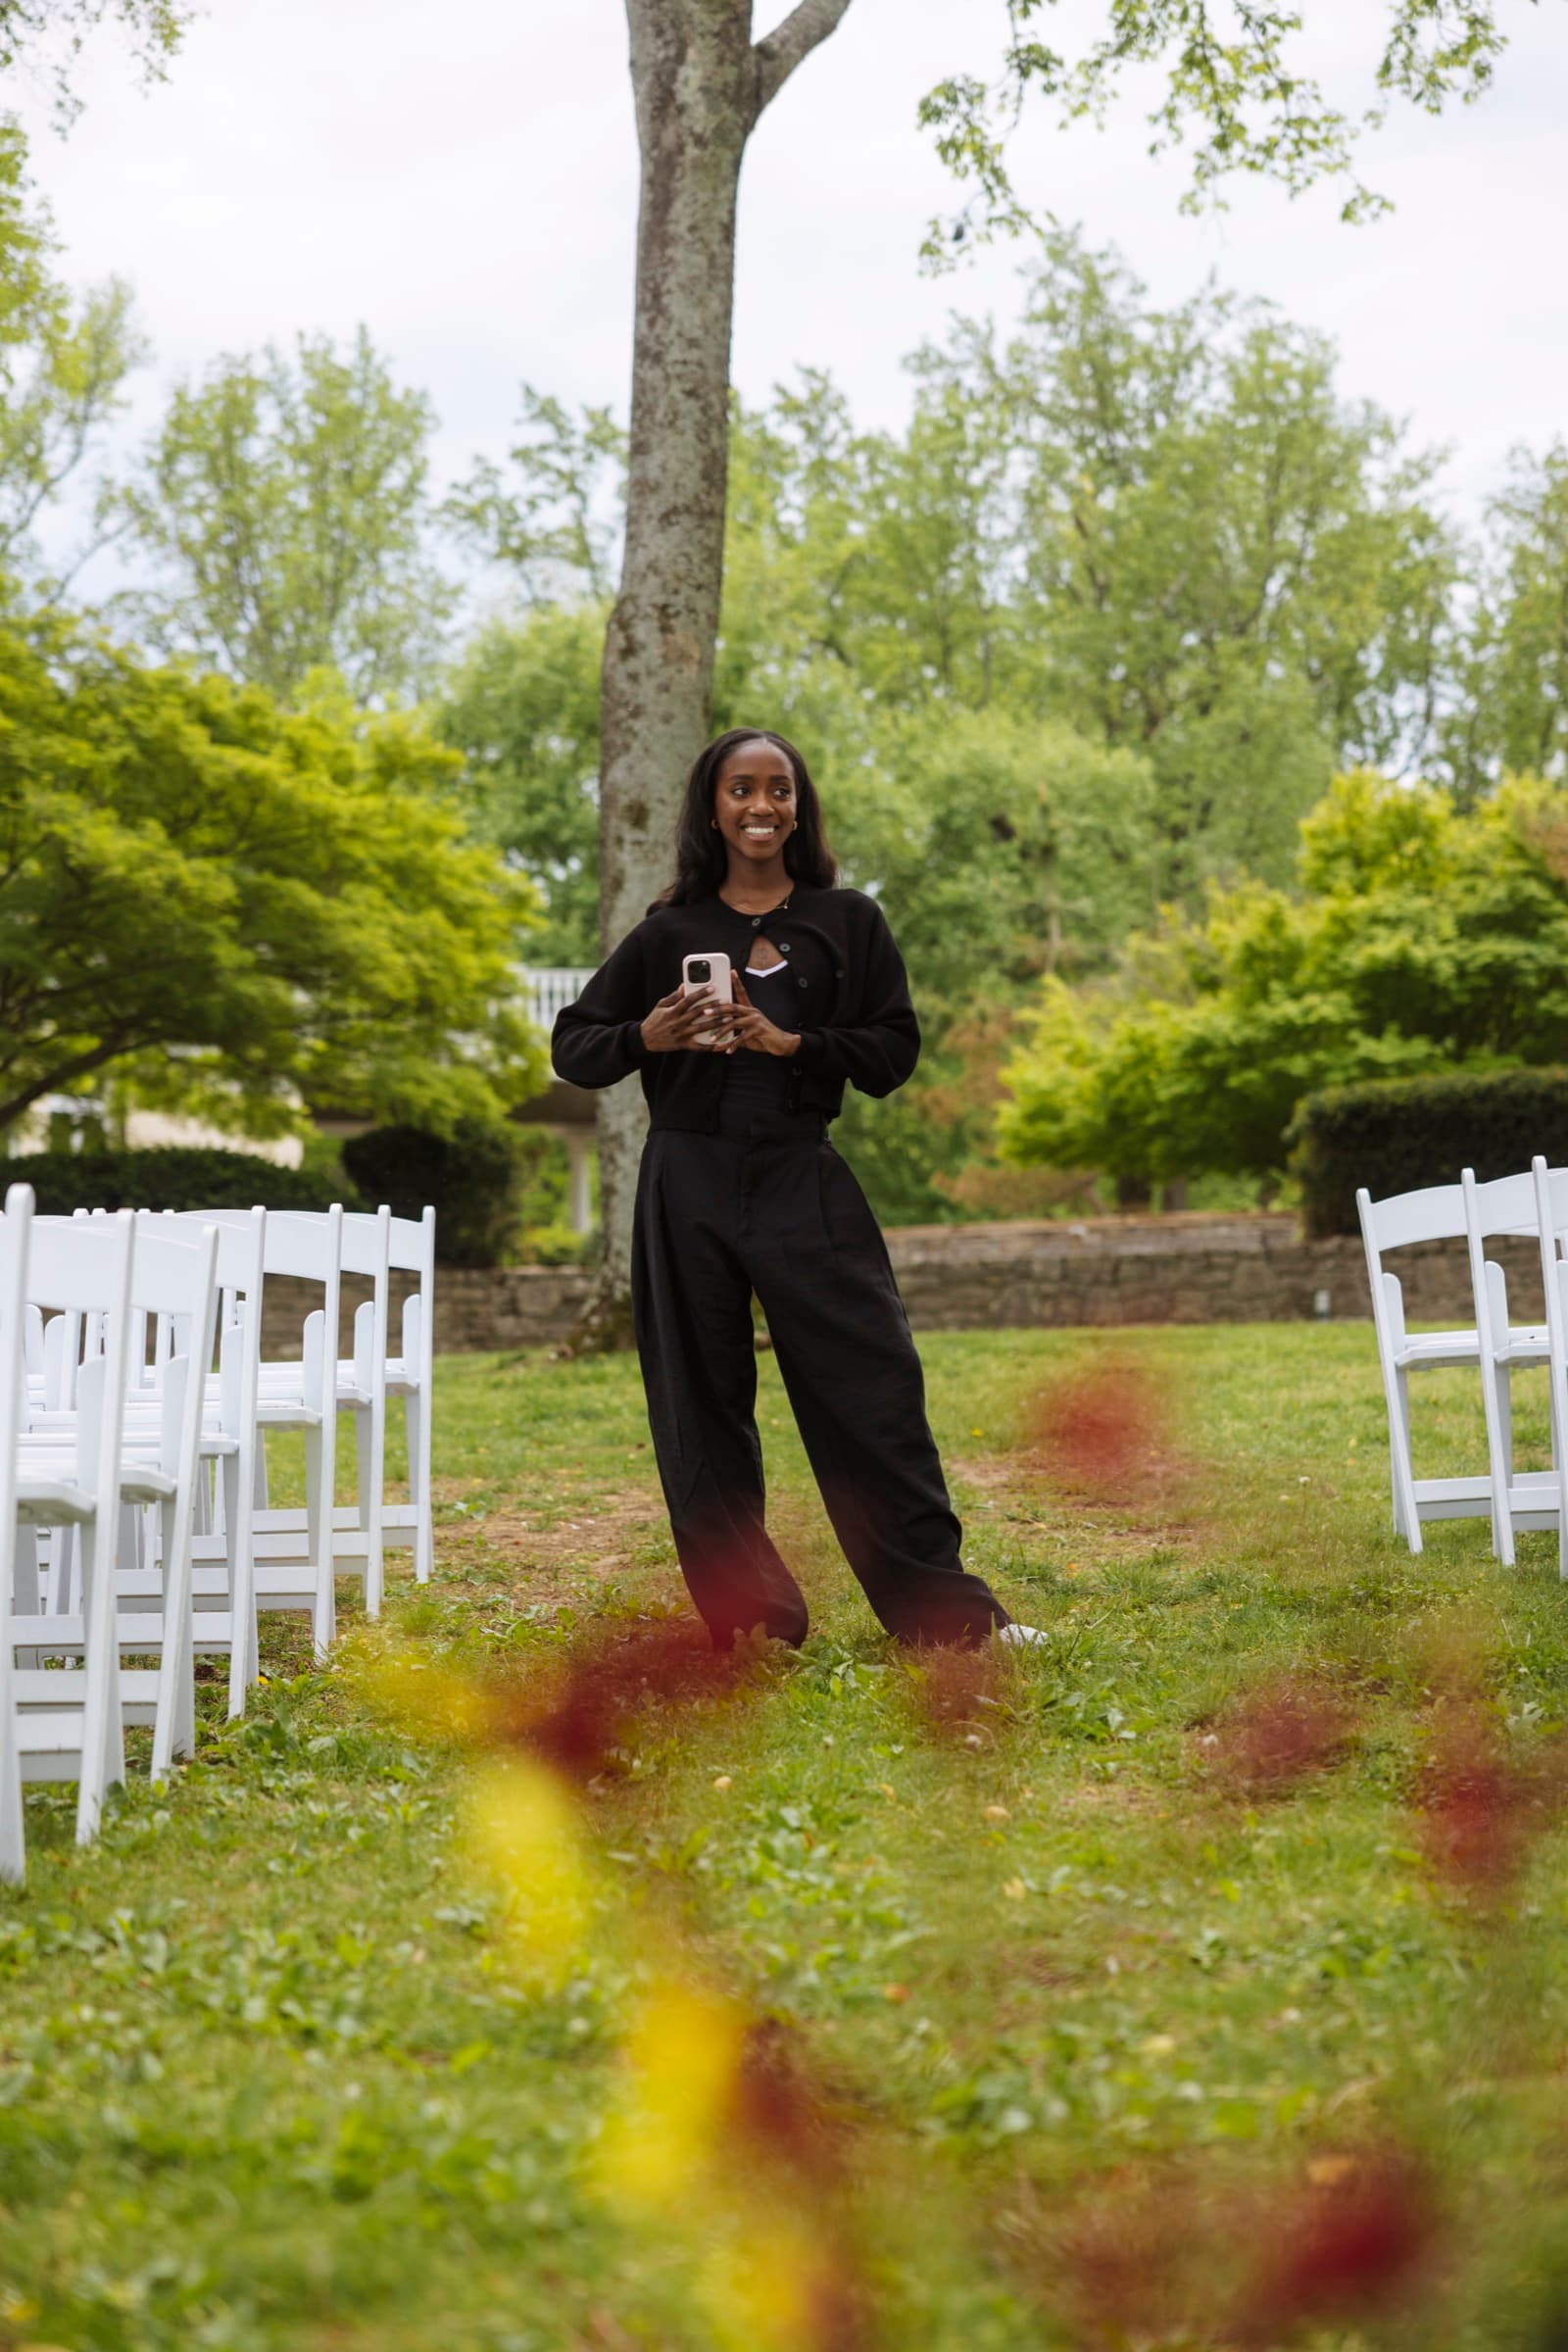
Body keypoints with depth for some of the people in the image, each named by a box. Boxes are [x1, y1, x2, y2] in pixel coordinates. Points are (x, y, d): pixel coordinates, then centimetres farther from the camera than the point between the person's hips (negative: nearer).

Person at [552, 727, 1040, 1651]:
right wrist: (647, 1037, -10)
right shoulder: (669, 932, 9)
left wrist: (791, 1043, -11)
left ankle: (952, 1614, 2)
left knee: (874, 1390, -6)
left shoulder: (848, 921, 8)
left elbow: (895, 1051, 3)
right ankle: (752, 1622, 16)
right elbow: (572, 1046, 11)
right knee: (702, 1409, 4)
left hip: (803, 1179, -1)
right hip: (691, 1185, 1)